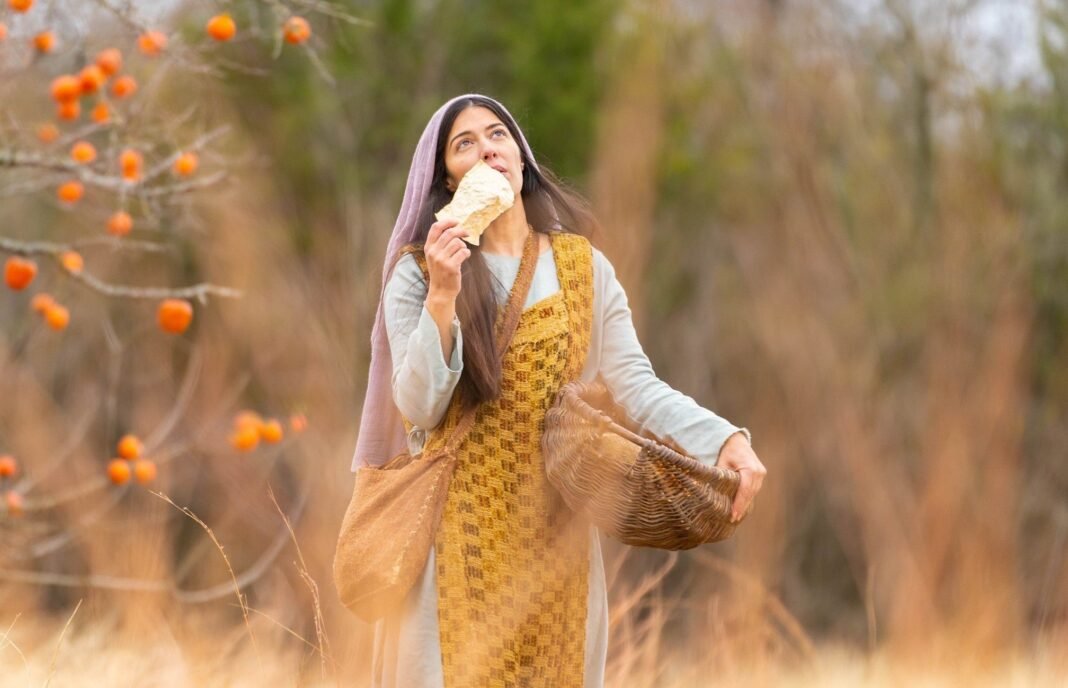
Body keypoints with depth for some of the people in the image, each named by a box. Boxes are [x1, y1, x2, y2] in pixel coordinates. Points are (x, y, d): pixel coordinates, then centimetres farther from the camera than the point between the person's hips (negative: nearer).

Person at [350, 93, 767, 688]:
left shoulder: (583, 268, 5)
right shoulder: (417, 273, -2)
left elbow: (635, 385, -3)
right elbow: (419, 408, -10)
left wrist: (726, 439, -19)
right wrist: (442, 297, -22)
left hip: (555, 531, 2)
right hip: (459, 529, -2)